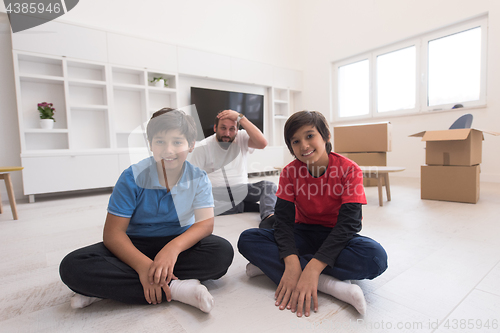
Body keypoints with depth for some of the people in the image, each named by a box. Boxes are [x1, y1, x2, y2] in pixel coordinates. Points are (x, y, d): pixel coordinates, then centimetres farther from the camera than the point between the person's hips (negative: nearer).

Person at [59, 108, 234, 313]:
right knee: (72, 267, -24)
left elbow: (206, 223, -21)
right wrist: (142, 264, -33)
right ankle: (175, 289, -28)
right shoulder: (133, 178, -13)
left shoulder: (198, 179, -9)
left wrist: (174, 247, -41)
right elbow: (113, 232, -15)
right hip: (136, 246, 0)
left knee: (223, 252, -29)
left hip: (179, 244, 1)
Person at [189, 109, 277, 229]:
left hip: (241, 191, 2)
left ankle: (268, 217, -45)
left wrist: (240, 117, -15)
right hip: (216, 195, -2)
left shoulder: (241, 138, 4)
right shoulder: (203, 147, 2)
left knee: (269, 186, -24)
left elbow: (262, 143, -17)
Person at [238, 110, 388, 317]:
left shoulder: (349, 170, -15)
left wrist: (312, 267, -36)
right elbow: (283, 220, -15)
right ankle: (328, 284, -29)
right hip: (304, 234, 2)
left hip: (336, 237, -1)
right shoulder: (289, 172, -8)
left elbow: (348, 223, -24)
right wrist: (291, 262, -34)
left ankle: (271, 265, -27)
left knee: (375, 257, -35)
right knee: (247, 240, -21)